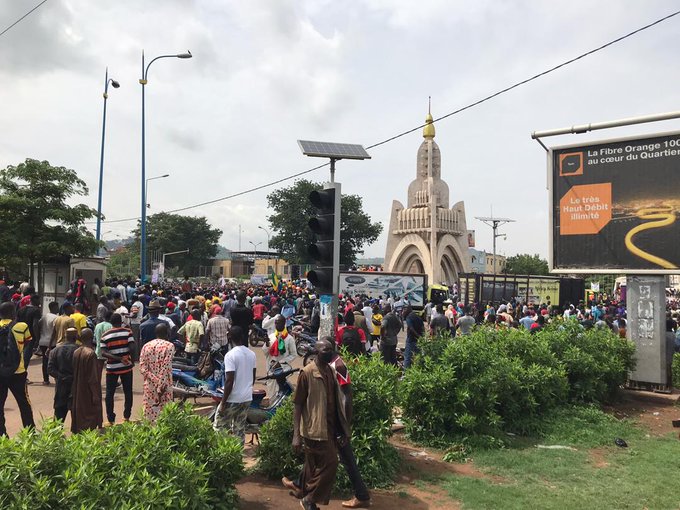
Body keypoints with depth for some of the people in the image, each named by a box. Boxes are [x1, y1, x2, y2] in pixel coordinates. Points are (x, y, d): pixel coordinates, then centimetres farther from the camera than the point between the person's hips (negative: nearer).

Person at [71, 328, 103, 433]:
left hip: (77, 392, 7)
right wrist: (96, 395, -13)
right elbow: (93, 378, -19)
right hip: (88, 394, -7)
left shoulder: (76, 352, 0)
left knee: (79, 416, 17)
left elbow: (74, 373, 8)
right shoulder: (91, 354, -21)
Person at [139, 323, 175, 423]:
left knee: (150, 412, 11)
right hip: (164, 385, -4)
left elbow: (142, 367, -2)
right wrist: (161, 386, -14)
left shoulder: (146, 346, 7)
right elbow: (166, 368, -15)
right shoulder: (169, 346, -8)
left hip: (150, 386, 4)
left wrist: (154, 380, -7)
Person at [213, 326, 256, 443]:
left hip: (233, 399, -6)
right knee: (240, 429, 14)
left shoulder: (230, 355, -16)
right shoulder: (251, 354, 4)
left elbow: (229, 381, -20)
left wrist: (223, 403, -14)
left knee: (219, 428, 7)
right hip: (247, 398, 6)